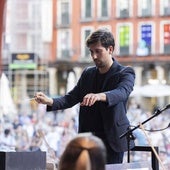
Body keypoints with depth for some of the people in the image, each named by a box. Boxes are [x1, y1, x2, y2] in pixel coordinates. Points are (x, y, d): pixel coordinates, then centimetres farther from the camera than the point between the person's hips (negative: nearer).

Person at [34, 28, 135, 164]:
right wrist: (49, 101, -11)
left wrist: (99, 96, -45)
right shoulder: (88, 73, 14)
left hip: (111, 141, -5)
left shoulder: (126, 73, -4)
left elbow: (122, 93, -25)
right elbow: (71, 98, 9)